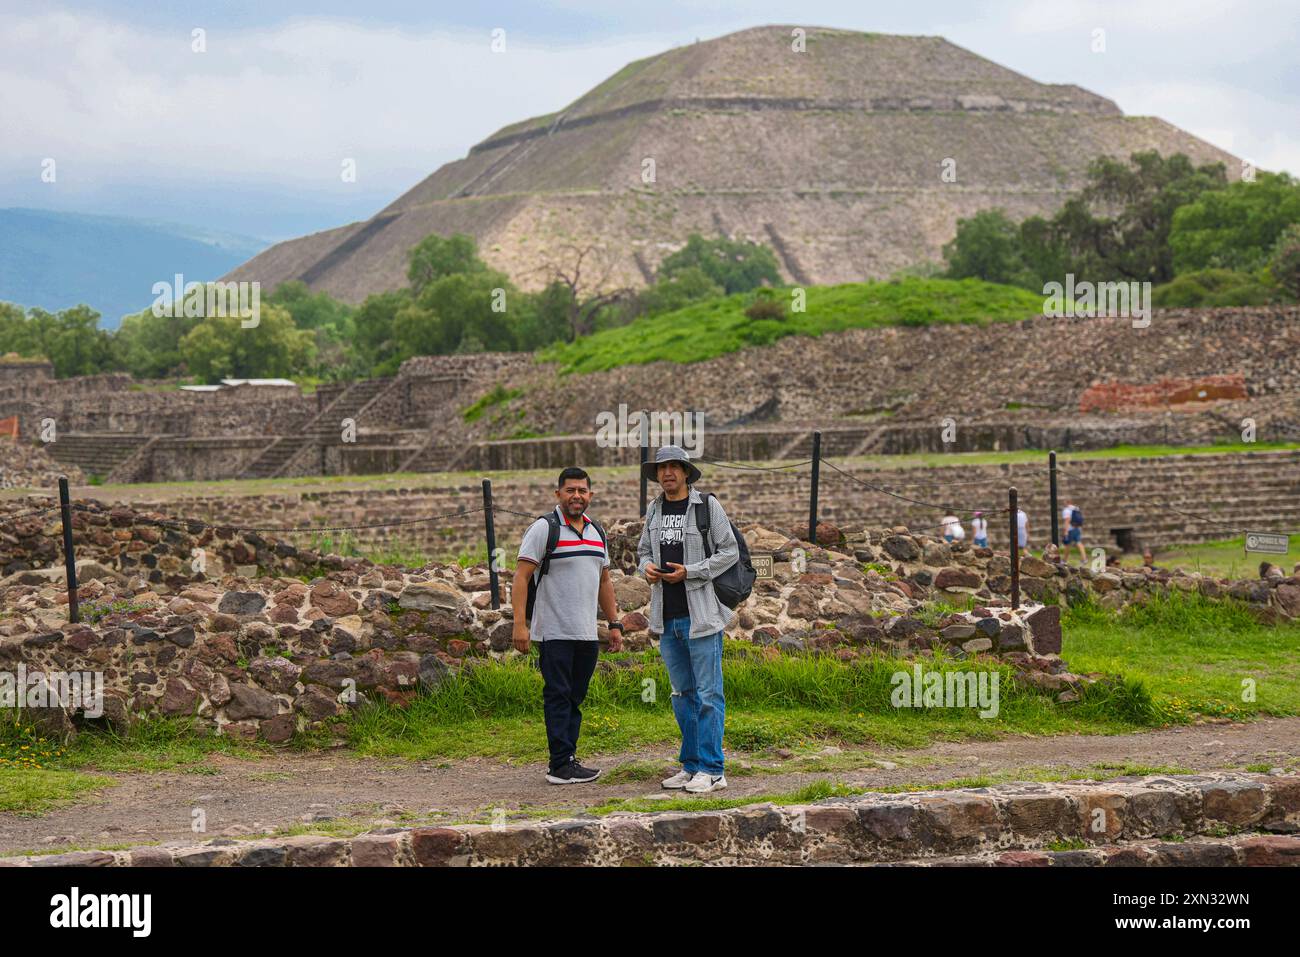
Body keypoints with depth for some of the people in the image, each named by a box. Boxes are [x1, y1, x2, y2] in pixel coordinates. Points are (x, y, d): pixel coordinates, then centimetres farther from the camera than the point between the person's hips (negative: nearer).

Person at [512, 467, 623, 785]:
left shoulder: (596, 532, 16)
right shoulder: (544, 528, -6)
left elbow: (604, 582, 24)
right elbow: (521, 577, -10)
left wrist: (614, 624, 18)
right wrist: (519, 624, -17)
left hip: (587, 634, 7)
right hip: (554, 633, -7)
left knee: (574, 698, 8)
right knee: (559, 696, -7)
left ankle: (565, 759, 14)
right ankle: (562, 766, -8)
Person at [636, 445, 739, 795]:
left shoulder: (708, 506, -4)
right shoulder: (654, 510, 12)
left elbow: (729, 552, -6)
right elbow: (643, 551, 22)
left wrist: (689, 572, -15)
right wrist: (647, 567, -1)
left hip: (701, 614, -6)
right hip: (667, 617, 6)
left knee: (708, 694, -6)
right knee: (683, 694, 12)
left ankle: (711, 770, -5)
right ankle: (691, 765, 19)